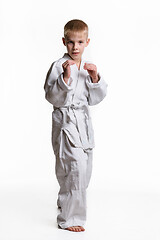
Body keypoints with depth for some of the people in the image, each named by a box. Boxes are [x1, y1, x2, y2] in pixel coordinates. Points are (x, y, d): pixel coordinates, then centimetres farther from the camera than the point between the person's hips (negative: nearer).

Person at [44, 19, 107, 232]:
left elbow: (94, 99, 8)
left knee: (84, 170, 16)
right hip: (65, 122, -7)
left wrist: (95, 78, -7)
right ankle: (69, 218, -3)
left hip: (83, 122, 7)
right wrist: (65, 78, -26)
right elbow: (52, 96, -14)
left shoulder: (88, 67, 10)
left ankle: (66, 203, 41)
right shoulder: (58, 66, -9)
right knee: (75, 168, -15)